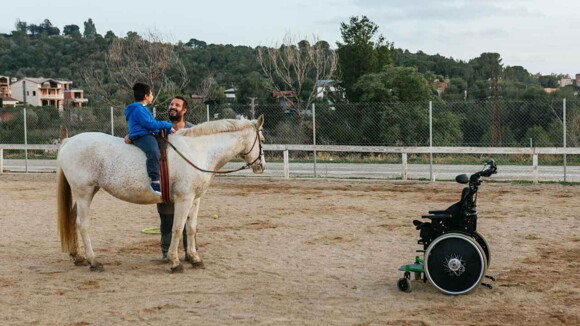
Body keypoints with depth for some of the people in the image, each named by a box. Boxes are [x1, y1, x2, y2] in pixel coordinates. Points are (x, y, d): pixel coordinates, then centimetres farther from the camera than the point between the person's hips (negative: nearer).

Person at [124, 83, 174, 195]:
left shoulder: (142, 109, 26)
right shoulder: (138, 109, -7)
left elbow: (151, 123, 28)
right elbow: (150, 124, -16)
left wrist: (167, 129, 17)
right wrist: (166, 125, -6)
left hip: (149, 135, 11)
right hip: (142, 136, -11)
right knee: (154, 152, -36)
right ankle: (154, 181, -47)